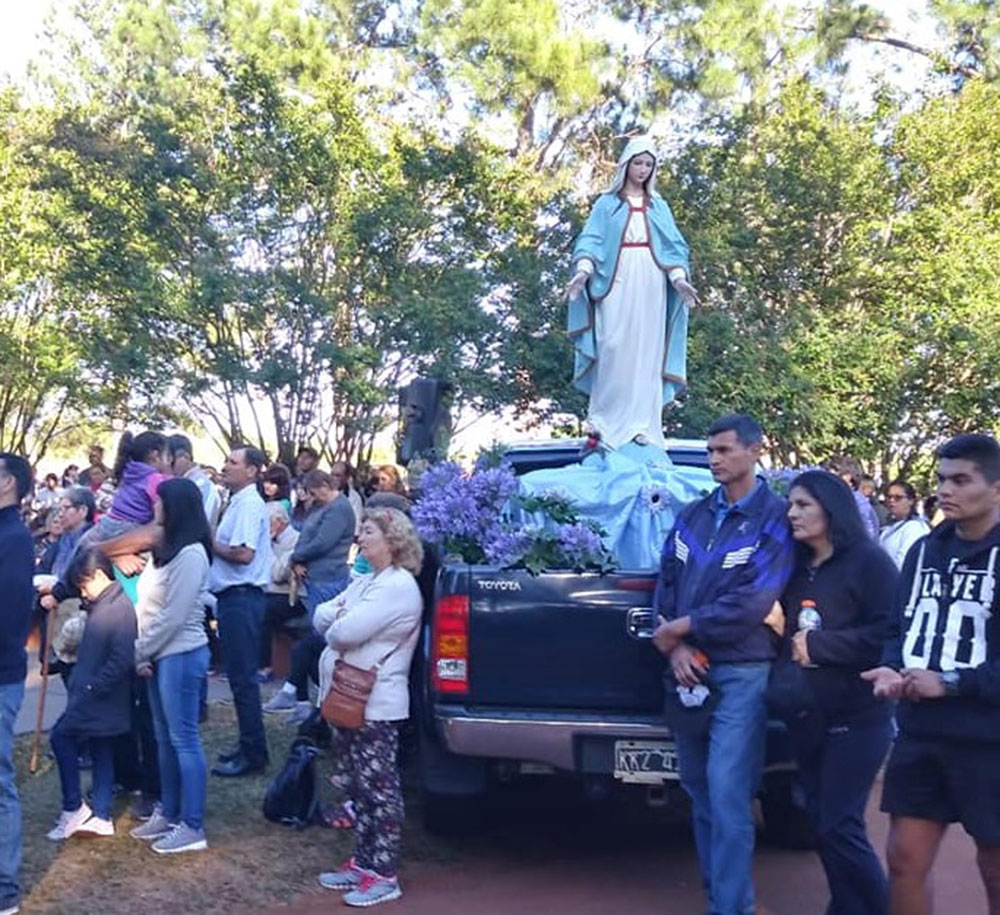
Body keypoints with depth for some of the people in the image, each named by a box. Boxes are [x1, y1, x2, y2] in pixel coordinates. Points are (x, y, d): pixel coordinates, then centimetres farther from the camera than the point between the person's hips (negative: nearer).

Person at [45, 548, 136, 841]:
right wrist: (79, 683, 9)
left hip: (99, 698, -9)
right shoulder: (101, 605, 11)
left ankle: (74, 808, 4)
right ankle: (100, 816, 18)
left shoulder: (120, 607, -18)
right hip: (95, 697, 9)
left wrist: (92, 688, -20)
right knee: (100, 752, 11)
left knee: (61, 737, -2)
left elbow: (122, 658, -24)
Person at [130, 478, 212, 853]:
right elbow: (149, 605, 13)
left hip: (181, 655, -9)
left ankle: (192, 826, 3)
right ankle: (168, 812, 27)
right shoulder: (167, 548, 13)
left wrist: (139, 652, -9)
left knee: (183, 738, -4)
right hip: (161, 654, 9)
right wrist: (142, 653, 3)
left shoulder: (190, 554, -17)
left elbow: (173, 616, -19)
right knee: (165, 737, 16)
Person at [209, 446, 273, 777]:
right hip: (233, 597, 10)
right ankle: (248, 746, 25)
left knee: (243, 677, -5)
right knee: (240, 675, 15)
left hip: (241, 597, -10)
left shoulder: (250, 504, -14)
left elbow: (244, 553, -24)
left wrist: (209, 543, -11)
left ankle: (254, 754, 2)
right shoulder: (238, 502, 17)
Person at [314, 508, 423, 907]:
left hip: (374, 705, -10)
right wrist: (337, 618, -10)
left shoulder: (399, 586, -16)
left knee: (379, 788, -3)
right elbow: (322, 617, 11)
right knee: (357, 786, 16)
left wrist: (336, 625, -1)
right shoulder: (364, 583, 16)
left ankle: (384, 874, 4)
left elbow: (347, 632, -23)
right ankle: (363, 862, 26)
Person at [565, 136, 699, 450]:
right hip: (617, 282, -2)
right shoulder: (607, 204, 10)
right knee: (613, 347, -11)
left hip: (650, 284, 2)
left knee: (648, 350, -2)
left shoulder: (658, 206, 17)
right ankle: (604, 416, -3)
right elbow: (591, 239, 0)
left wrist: (679, 277, -7)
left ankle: (643, 422, -1)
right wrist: (583, 269, -19)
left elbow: (673, 245, 10)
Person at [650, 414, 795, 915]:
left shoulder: (774, 518, -4)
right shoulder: (691, 516, 12)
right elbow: (665, 584, 11)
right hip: (687, 671, 6)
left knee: (727, 798, -10)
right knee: (700, 794, 12)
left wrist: (678, 628, -9)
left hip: (741, 673, -5)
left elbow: (753, 603, -14)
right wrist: (675, 647, -6)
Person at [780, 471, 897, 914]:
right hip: (806, 716, 7)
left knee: (840, 827, -6)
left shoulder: (868, 561, -8)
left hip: (856, 718, -7)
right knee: (821, 822, 10)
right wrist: (789, 651, -2)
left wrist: (817, 644, -15)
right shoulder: (796, 568, 12)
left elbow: (889, 634, -17)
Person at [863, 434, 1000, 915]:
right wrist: (892, 670, -4)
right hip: (919, 733, 5)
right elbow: (900, 627, 15)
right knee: (905, 859, 8)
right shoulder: (924, 550, 10)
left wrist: (950, 683, -20)